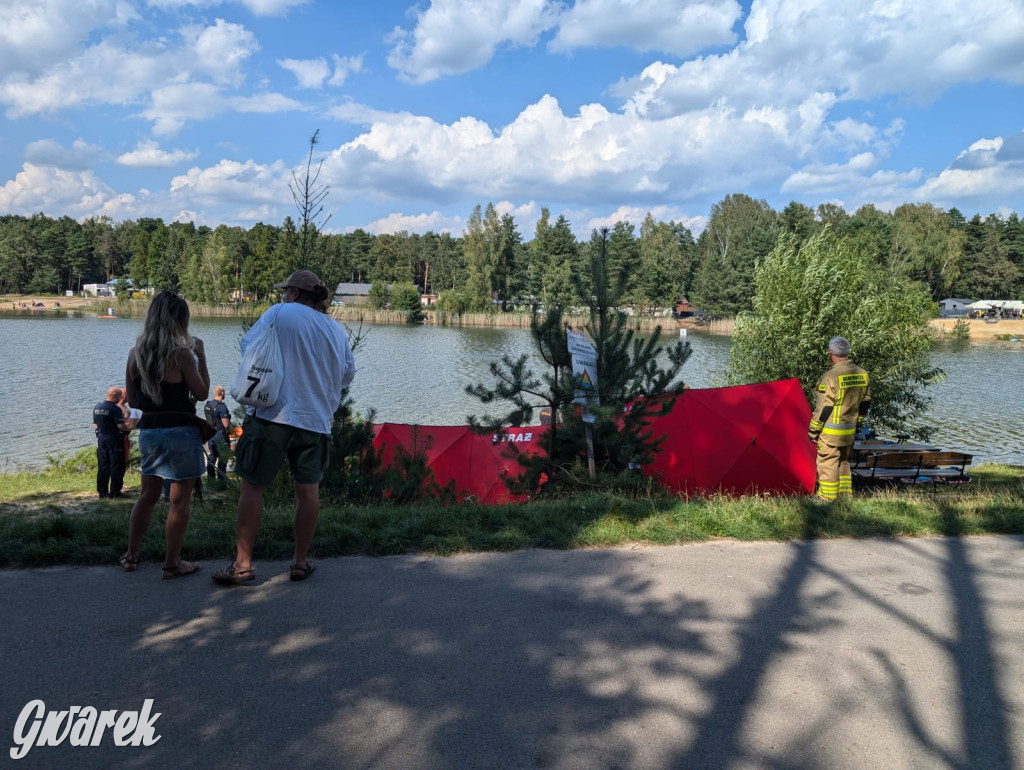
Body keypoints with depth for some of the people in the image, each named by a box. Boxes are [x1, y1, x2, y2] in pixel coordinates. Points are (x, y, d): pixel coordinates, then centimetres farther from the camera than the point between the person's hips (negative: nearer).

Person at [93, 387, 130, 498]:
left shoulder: (97, 407, 8)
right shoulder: (115, 408, -16)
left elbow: (95, 426, 13)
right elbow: (121, 426, -21)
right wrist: (129, 427, -3)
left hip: (101, 438, 7)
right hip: (114, 439, -7)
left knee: (102, 466, 11)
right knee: (116, 466, -1)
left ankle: (102, 492, 14)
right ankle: (115, 492, -1)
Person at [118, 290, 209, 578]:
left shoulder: (135, 353, 3)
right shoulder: (181, 353, -14)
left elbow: (132, 400, 9)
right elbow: (202, 393, -7)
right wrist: (201, 357, 0)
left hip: (148, 431, 6)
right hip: (180, 432, -6)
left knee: (148, 494, 20)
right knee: (179, 500, 4)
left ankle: (131, 556, 28)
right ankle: (172, 563, 10)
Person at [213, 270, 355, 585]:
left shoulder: (280, 313, 0)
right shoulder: (337, 329, 12)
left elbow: (248, 346, 1)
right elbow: (347, 375, 17)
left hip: (273, 415, -4)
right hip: (316, 420, 4)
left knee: (252, 485, 6)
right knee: (308, 490, 11)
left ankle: (243, 563, 7)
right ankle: (301, 562, 19)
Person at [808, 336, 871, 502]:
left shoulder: (831, 376, -19)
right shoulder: (862, 374, 4)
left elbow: (823, 407, -17)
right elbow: (865, 402, 13)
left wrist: (813, 430, -9)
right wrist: (858, 424, 24)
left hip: (830, 432, -7)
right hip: (849, 430, 7)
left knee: (827, 464, 2)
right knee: (843, 462, 22)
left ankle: (827, 498, 8)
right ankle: (846, 494, 27)